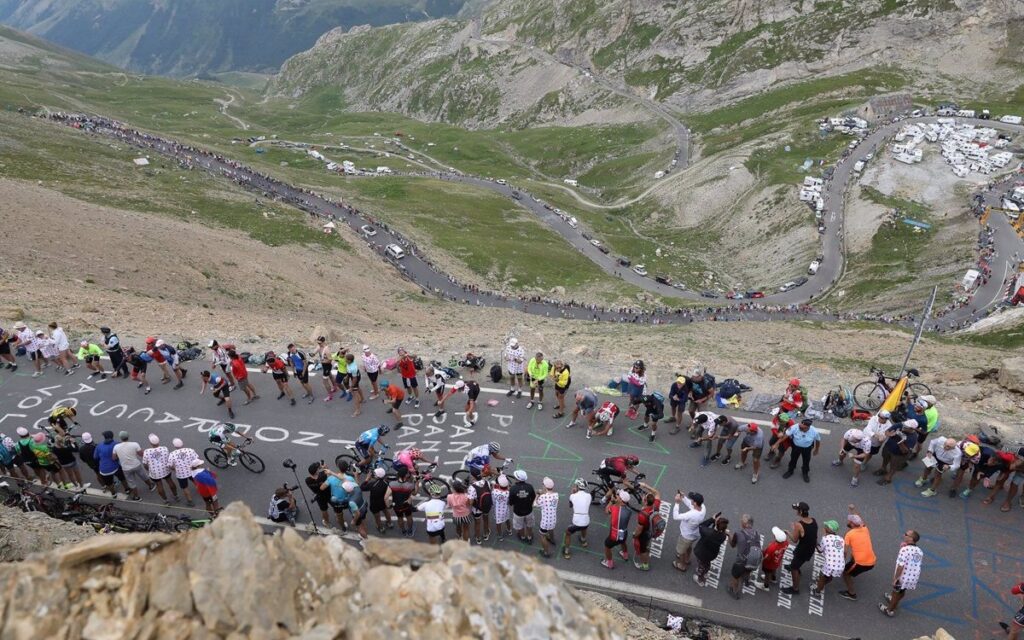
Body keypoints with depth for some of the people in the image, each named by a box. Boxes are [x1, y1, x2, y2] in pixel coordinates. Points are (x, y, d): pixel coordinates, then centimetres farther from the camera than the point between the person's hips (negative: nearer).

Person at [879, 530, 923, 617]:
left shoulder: (905, 549, -24)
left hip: (903, 577, -6)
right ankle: (894, 601, 56)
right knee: (902, 591, 31)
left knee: (896, 592, 17)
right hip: (914, 578, 6)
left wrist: (895, 578, -17)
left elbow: (901, 566, -27)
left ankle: (890, 610, 37)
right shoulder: (919, 551, -1)